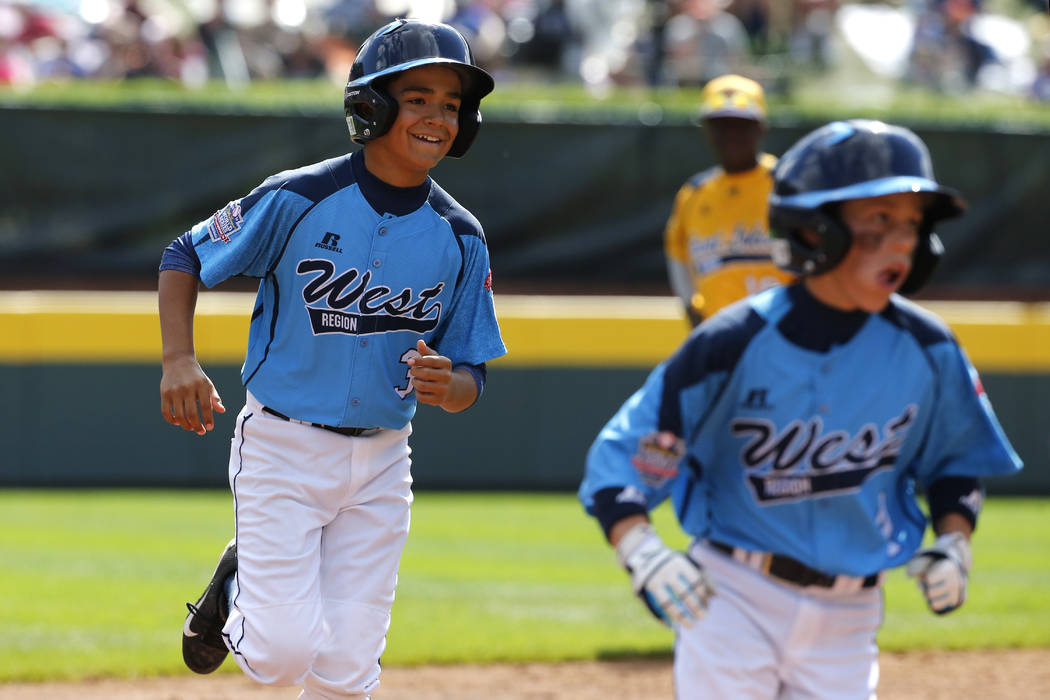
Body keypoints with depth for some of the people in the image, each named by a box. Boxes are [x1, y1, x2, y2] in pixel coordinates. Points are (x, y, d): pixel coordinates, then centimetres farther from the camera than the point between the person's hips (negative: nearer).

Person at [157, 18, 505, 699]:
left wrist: (446, 384, -22)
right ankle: (237, 589, 23)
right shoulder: (297, 199, -12)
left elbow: (471, 381, 2)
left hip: (380, 463, 3)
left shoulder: (460, 238, -2)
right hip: (282, 448, -3)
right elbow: (184, 257, -1)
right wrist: (179, 361, -16)